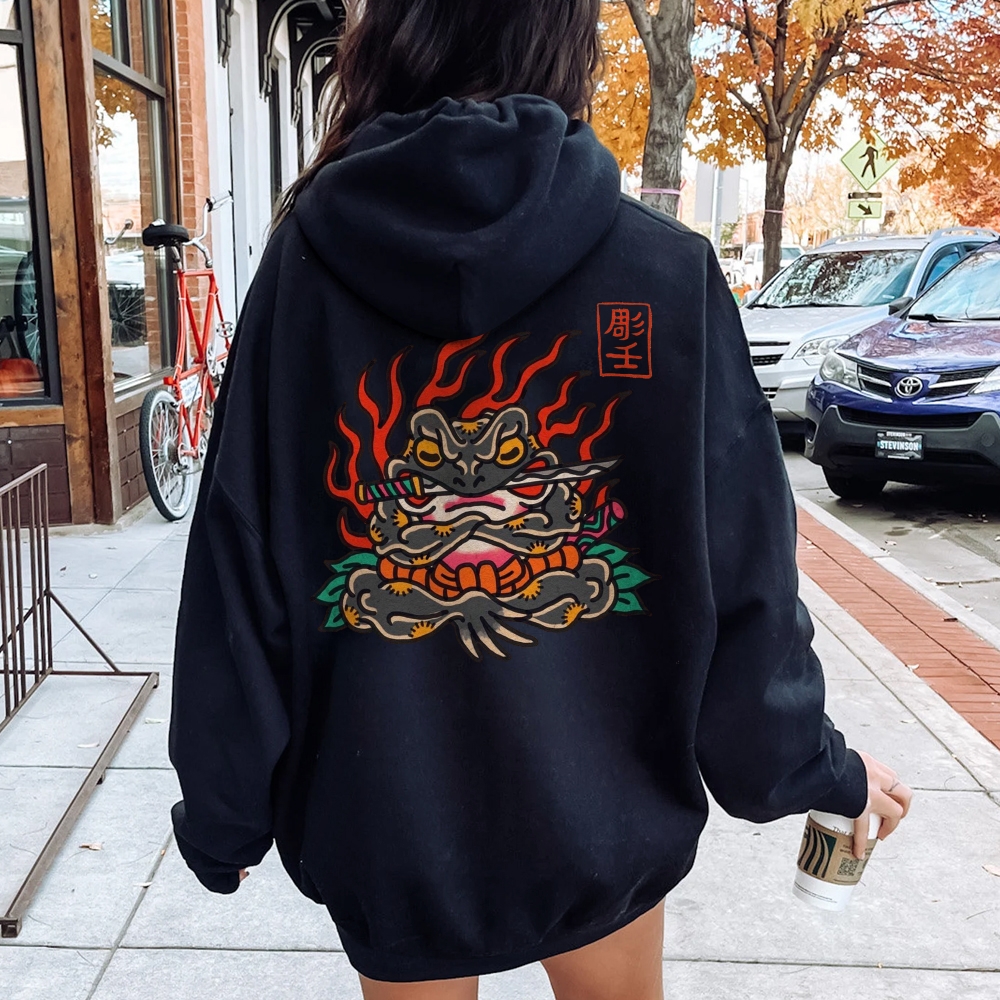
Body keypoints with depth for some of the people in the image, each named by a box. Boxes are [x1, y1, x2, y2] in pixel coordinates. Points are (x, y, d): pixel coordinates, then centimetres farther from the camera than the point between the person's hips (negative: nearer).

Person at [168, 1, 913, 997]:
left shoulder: (310, 258, -10)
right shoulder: (664, 269, -13)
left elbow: (240, 554, -9)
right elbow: (738, 559, -9)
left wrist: (225, 803, 4)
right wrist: (816, 765, 7)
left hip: (383, 814, 1)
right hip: (598, 805, 0)